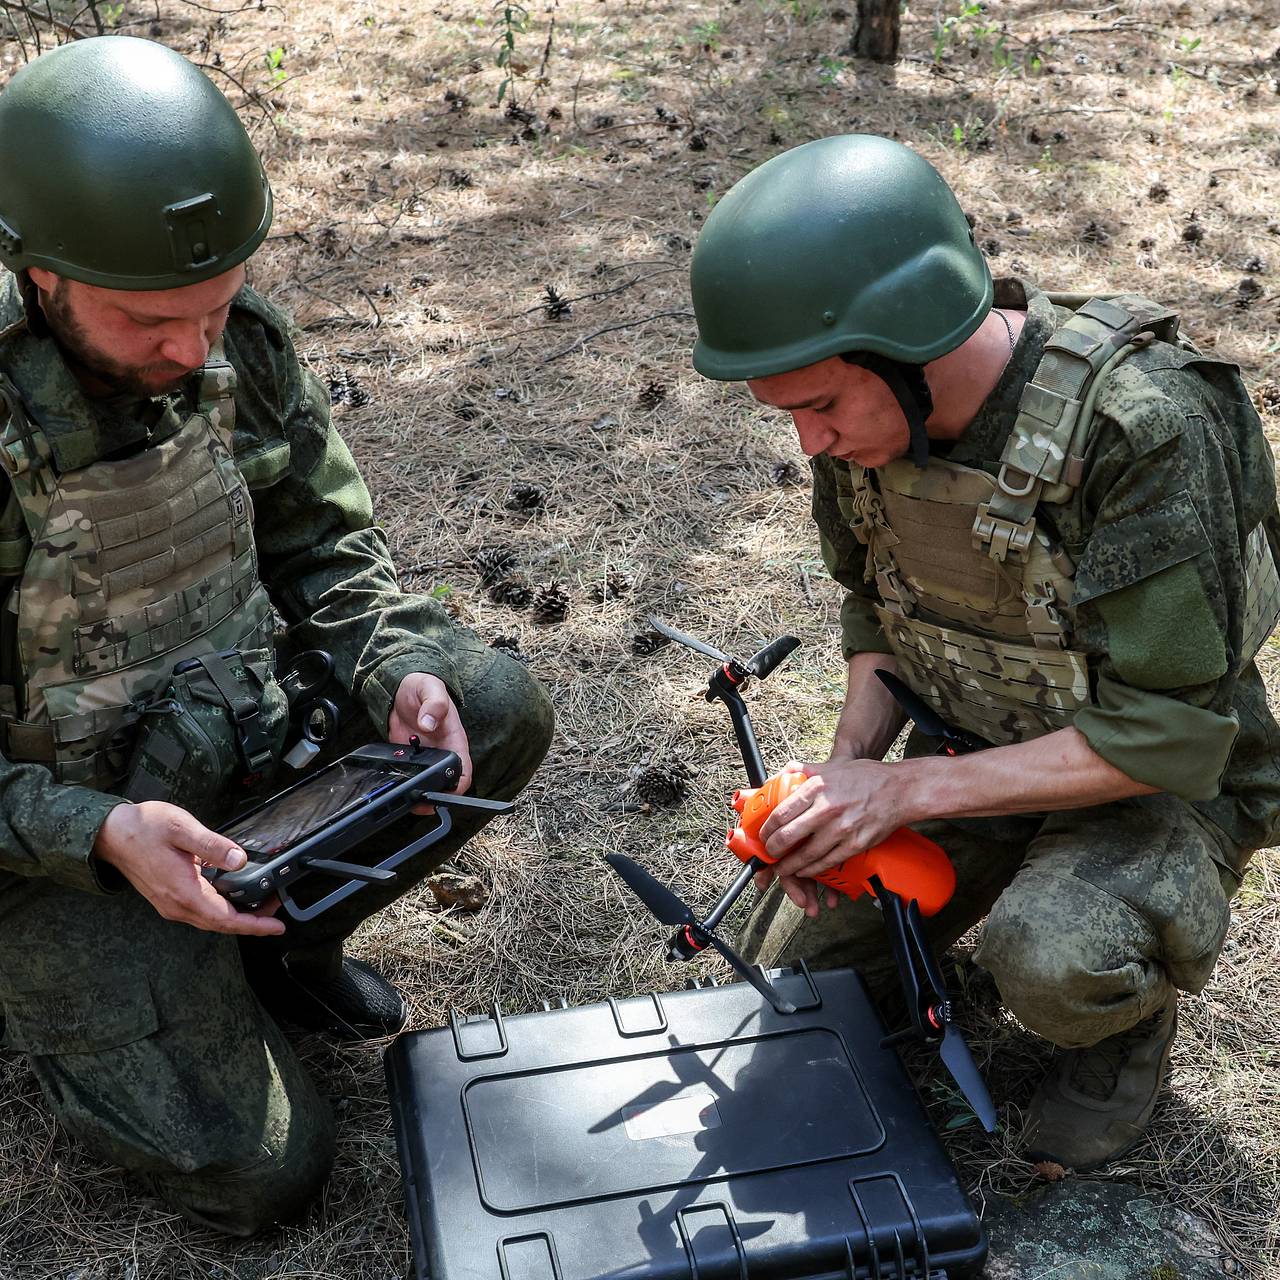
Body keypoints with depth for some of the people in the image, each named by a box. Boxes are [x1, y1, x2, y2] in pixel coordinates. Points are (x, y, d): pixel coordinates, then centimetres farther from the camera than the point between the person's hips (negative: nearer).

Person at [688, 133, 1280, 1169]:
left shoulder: (1147, 426, -34)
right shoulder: (870, 408, -13)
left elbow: (1169, 734, -30)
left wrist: (904, 788, -31)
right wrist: (846, 771, -14)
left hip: (1157, 779, -5)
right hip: (969, 755, 6)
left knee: (1049, 963, -33)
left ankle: (1131, 1005, 2)